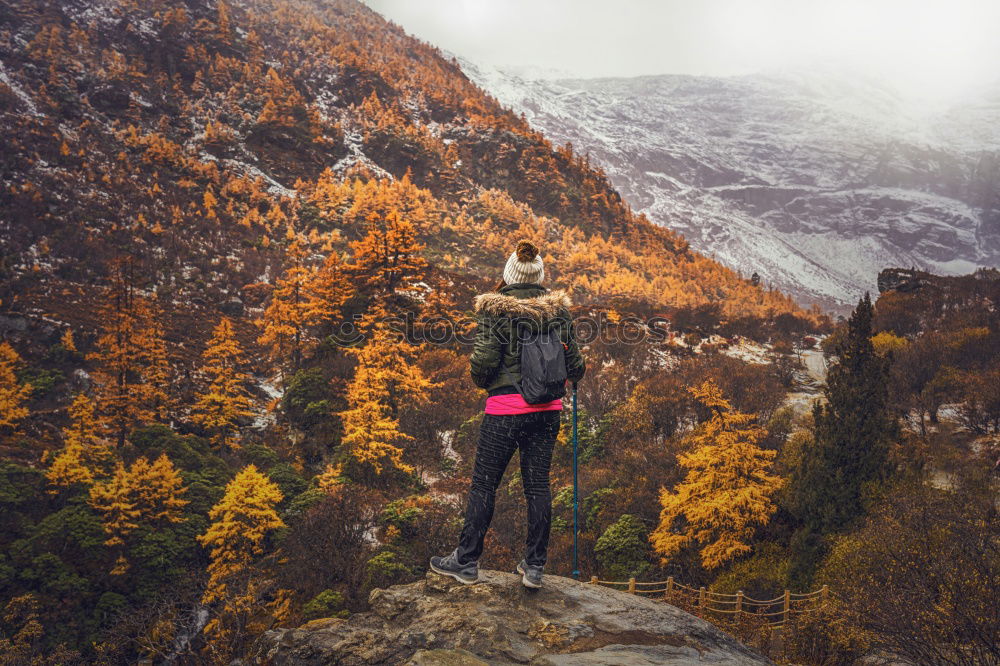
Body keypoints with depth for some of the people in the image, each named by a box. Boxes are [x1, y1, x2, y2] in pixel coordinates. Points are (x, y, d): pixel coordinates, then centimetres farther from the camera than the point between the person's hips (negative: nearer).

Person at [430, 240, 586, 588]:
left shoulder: (495, 309, -8)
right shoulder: (557, 308, 4)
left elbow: (485, 360, -14)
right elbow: (573, 359, 7)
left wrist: (482, 380, 9)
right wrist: (577, 372, 30)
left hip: (506, 406, -4)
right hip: (547, 407, 4)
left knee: (483, 484, 6)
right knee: (538, 484, 9)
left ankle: (467, 561, 16)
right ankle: (534, 566, 15)